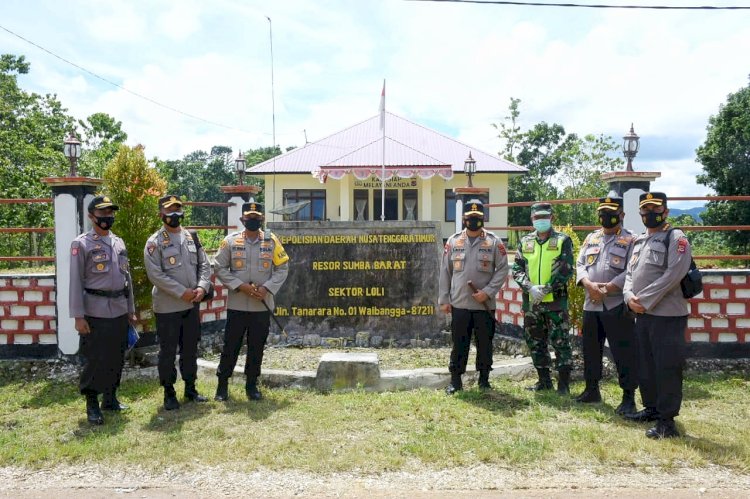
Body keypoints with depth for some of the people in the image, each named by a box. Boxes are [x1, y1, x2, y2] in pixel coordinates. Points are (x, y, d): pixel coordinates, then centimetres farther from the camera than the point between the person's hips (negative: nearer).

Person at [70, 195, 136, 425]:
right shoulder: (81, 244, -6)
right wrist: (78, 316, -14)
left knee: (117, 358, 12)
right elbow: (76, 282, -9)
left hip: (120, 311, 6)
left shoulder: (119, 242, 12)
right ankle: (92, 405, 14)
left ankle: (110, 398, 27)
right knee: (94, 360, 0)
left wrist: (131, 309, 15)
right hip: (96, 312, -6)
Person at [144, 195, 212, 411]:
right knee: (168, 351, 4)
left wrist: (202, 287, -9)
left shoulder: (192, 238, 9)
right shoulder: (155, 242, -7)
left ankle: (190, 388, 27)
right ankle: (169, 393, 17)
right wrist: (182, 292, -18)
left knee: (190, 348, 14)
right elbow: (155, 274, -15)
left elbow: (204, 265, 9)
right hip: (167, 307, -5)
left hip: (192, 305, 5)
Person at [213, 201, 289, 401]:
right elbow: (220, 268, -1)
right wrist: (240, 286, -14)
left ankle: (251, 385, 24)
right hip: (236, 305, -1)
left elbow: (282, 268, 2)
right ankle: (222, 384, 21)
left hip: (262, 306, 1)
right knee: (230, 346, 5)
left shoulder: (272, 241, 1)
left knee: (256, 347, 9)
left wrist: (266, 288, -12)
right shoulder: (230, 240, -1)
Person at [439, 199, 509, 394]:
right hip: (459, 304, 1)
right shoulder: (453, 241, 5)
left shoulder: (494, 242, 0)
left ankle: (484, 379, 24)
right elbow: (445, 271, 7)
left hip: (484, 305, -1)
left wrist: (487, 292, -13)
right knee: (459, 344, 7)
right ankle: (455, 380, 17)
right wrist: (444, 299, 2)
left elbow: (502, 269, -3)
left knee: (485, 343, 9)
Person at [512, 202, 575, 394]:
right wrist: (530, 287, -12)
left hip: (555, 300, -4)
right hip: (530, 301, 4)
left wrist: (546, 289, -15)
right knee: (535, 343, 12)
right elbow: (517, 269, 4)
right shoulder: (525, 241, 11)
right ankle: (544, 380, 25)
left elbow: (566, 270, -7)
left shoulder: (562, 241, 1)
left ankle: (563, 383, 6)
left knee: (560, 342, -2)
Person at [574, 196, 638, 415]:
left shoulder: (630, 239, -1)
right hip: (591, 305, 6)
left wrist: (607, 288, -18)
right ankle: (592, 390, 27)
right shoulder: (591, 238, 15)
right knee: (590, 349, 14)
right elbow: (580, 264, 8)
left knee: (624, 352, -2)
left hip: (617, 305, -5)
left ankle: (629, 397, 7)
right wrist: (589, 284, -11)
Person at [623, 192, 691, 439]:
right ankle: (652, 407, 31)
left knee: (667, 368, -5)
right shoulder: (638, 241, 19)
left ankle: (667, 420, 2)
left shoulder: (676, 238, -5)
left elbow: (673, 275, -17)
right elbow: (630, 273, 17)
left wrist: (644, 299, -17)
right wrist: (629, 297, -3)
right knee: (645, 365, 16)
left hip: (668, 315, -8)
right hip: (642, 314, 8)